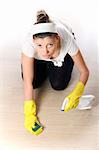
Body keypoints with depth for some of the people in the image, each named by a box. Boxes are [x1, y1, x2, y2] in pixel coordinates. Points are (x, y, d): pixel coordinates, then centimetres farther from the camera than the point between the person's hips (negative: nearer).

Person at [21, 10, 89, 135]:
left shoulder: (67, 40, -43)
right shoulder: (29, 43, -43)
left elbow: (84, 71, -28)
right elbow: (28, 83, -35)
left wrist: (77, 93, -45)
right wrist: (29, 114, -37)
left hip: (62, 55, 0)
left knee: (58, 85, -10)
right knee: (35, 81, -11)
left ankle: (56, 63, 20)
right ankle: (45, 65, 20)